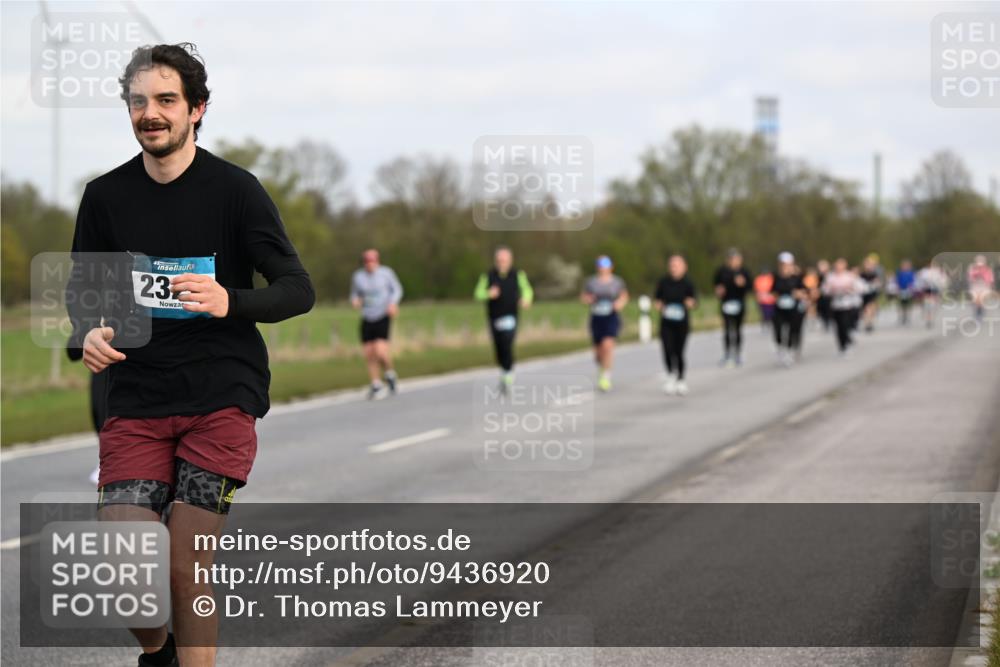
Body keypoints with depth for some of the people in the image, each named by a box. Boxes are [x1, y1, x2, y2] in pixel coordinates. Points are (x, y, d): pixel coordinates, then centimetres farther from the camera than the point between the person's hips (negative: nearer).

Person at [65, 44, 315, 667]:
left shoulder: (235, 189, -3)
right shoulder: (106, 195, 6)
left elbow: (299, 289, -4)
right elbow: (81, 287, 17)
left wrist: (231, 302, -23)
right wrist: (89, 332, -6)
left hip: (222, 398, -2)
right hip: (137, 399, 2)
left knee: (187, 570, -7)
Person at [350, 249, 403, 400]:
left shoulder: (386, 273, -5)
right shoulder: (358, 277, -1)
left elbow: (397, 289, 6)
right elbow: (355, 295, 11)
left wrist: (393, 302, -12)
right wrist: (355, 301, -11)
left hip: (383, 317, -3)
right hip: (367, 319, 3)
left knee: (380, 351, -18)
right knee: (369, 354, 3)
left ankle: (390, 374, 12)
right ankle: (376, 385, 21)